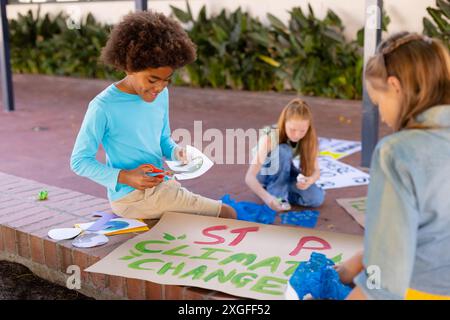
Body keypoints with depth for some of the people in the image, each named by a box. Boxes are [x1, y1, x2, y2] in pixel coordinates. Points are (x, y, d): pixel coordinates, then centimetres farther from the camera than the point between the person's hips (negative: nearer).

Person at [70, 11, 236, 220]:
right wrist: (125, 177, -22)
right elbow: (79, 161, -11)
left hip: (160, 186, 8)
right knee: (227, 216, -11)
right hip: (131, 197, -7)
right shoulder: (103, 107, -18)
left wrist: (176, 152, -6)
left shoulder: (162, 95, 3)